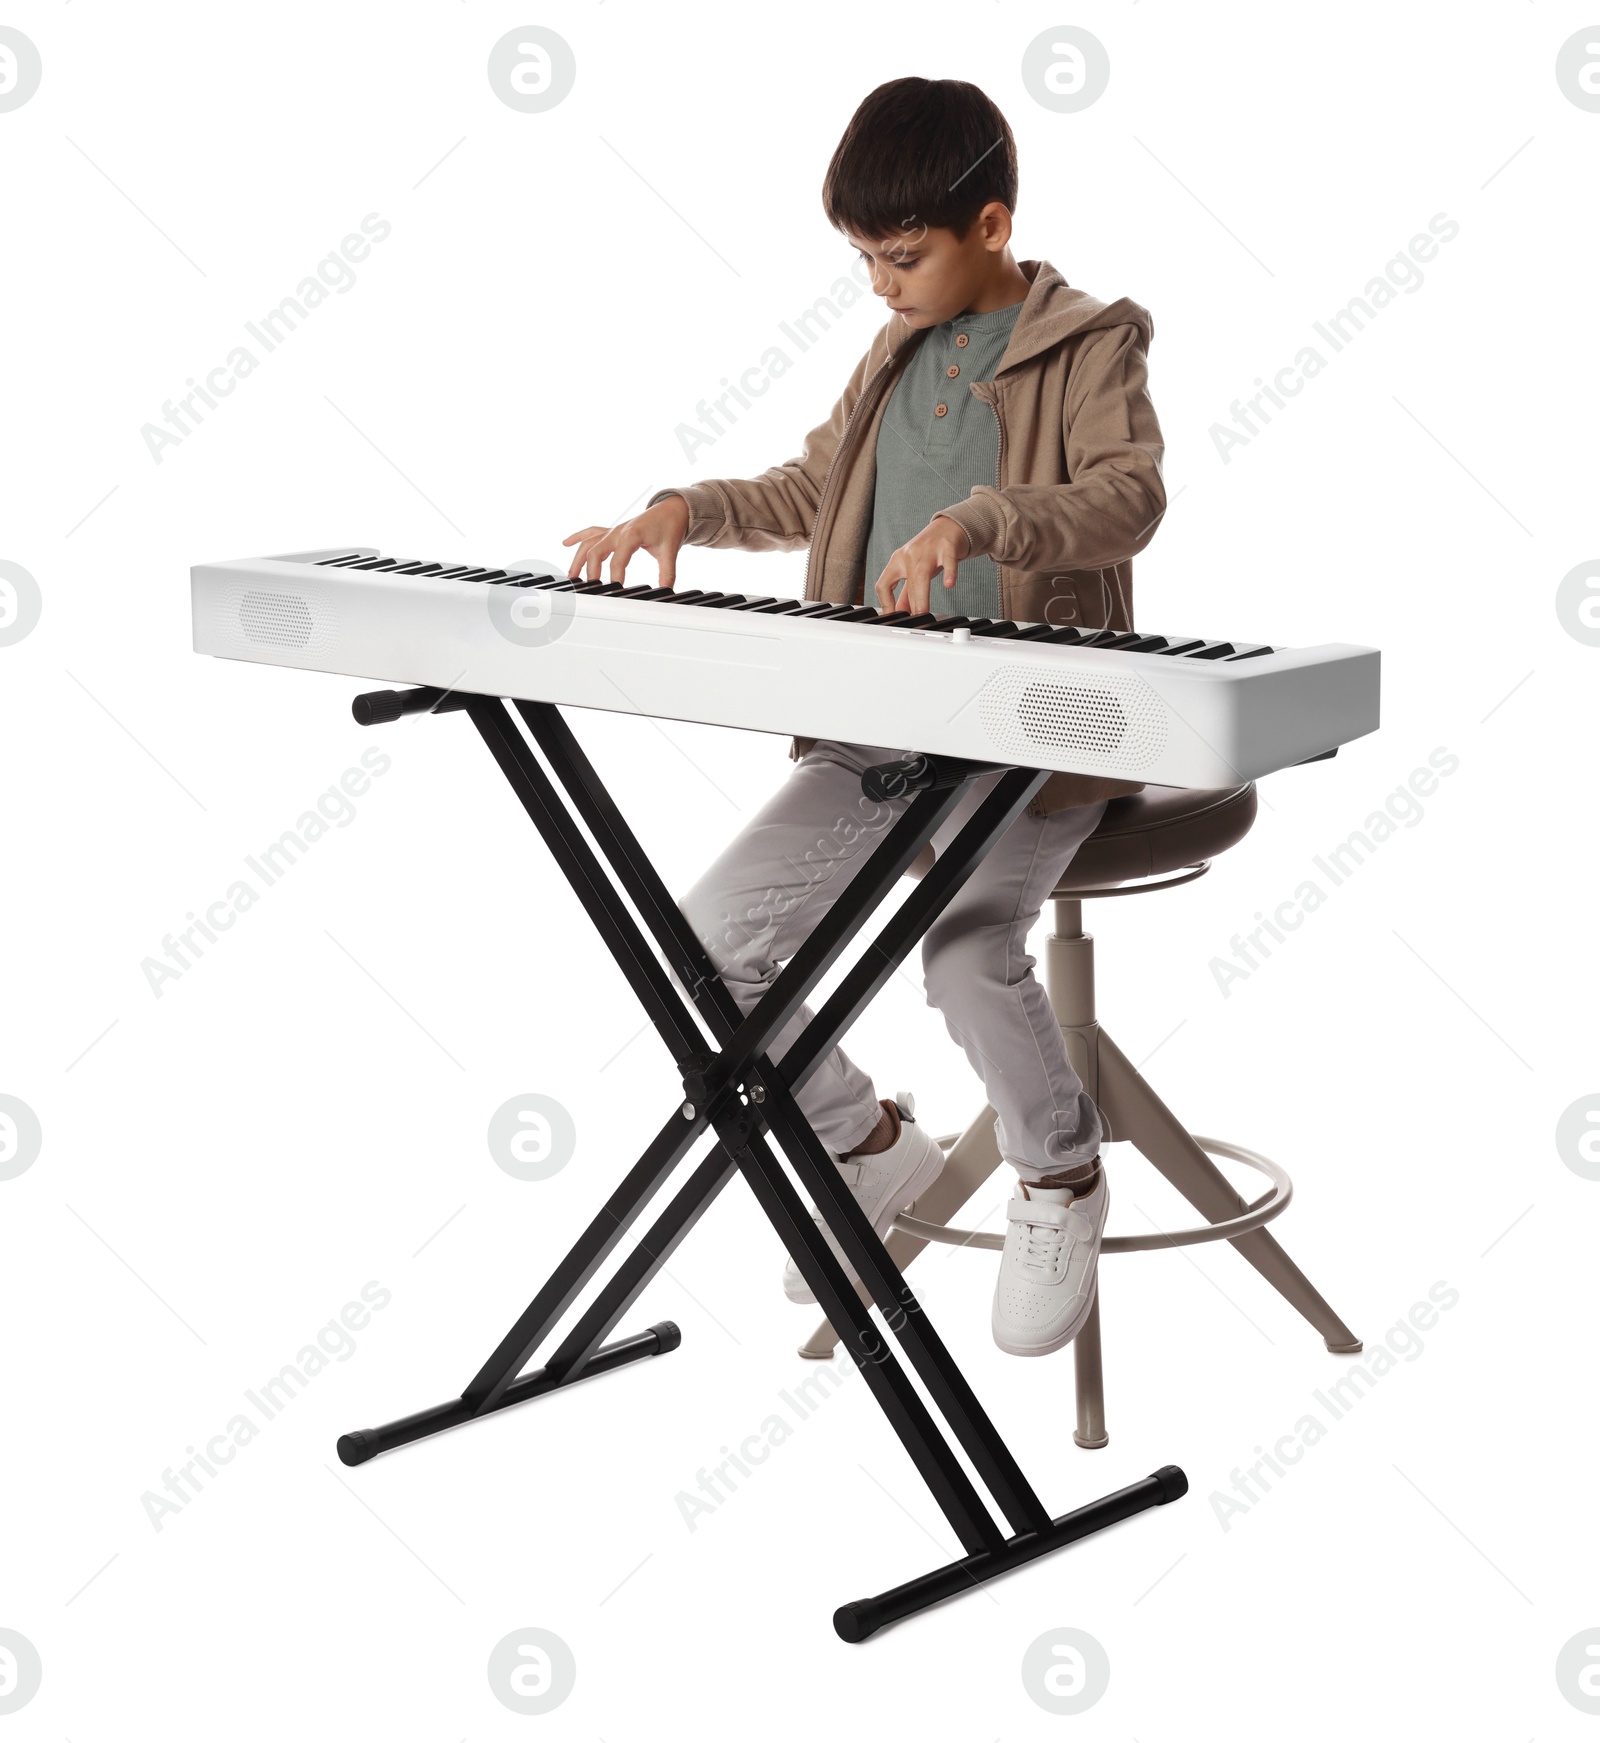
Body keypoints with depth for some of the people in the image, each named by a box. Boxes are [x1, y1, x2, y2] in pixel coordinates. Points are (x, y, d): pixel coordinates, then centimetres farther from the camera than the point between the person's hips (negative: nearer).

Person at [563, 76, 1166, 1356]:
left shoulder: (1087, 348, -2)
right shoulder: (899, 353, 20)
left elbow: (1130, 496, -20)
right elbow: (813, 490, 32)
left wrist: (975, 522, -37)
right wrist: (687, 509, 14)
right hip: (878, 727, 7)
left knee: (967, 950, -32)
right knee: (709, 945, -8)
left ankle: (1062, 1178, 0)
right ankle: (870, 1144, 17)